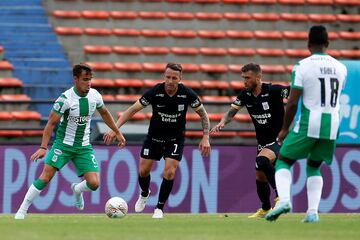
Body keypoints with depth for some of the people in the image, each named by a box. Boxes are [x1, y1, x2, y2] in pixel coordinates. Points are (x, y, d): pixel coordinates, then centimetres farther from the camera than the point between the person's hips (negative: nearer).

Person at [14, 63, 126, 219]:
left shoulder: (94, 95, -4)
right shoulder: (65, 98, -19)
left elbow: (104, 113, 17)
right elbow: (51, 123, -19)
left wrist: (117, 133, 22)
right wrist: (43, 147, -27)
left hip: (84, 147, 4)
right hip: (63, 144, -4)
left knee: (94, 183, -10)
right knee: (45, 177, -17)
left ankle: (77, 190, 27)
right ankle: (22, 211, -6)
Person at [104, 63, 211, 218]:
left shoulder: (187, 94, -18)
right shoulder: (155, 92, -20)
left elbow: (203, 115, -3)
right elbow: (132, 110, -14)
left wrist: (206, 138, -12)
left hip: (175, 139, -1)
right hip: (154, 136, 1)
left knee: (169, 172, -15)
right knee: (143, 171, 3)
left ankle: (159, 208, 3)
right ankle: (144, 194, 38)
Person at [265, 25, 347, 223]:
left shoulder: (302, 66, -7)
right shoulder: (340, 68, 7)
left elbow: (293, 103, -8)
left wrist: (285, 129, 1)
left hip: (308, 124, -4)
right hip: (332, 124, 4)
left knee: (283, 161, 8)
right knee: (314, 166, 20)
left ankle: (284, 200, -16)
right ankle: (313, 212, 6)